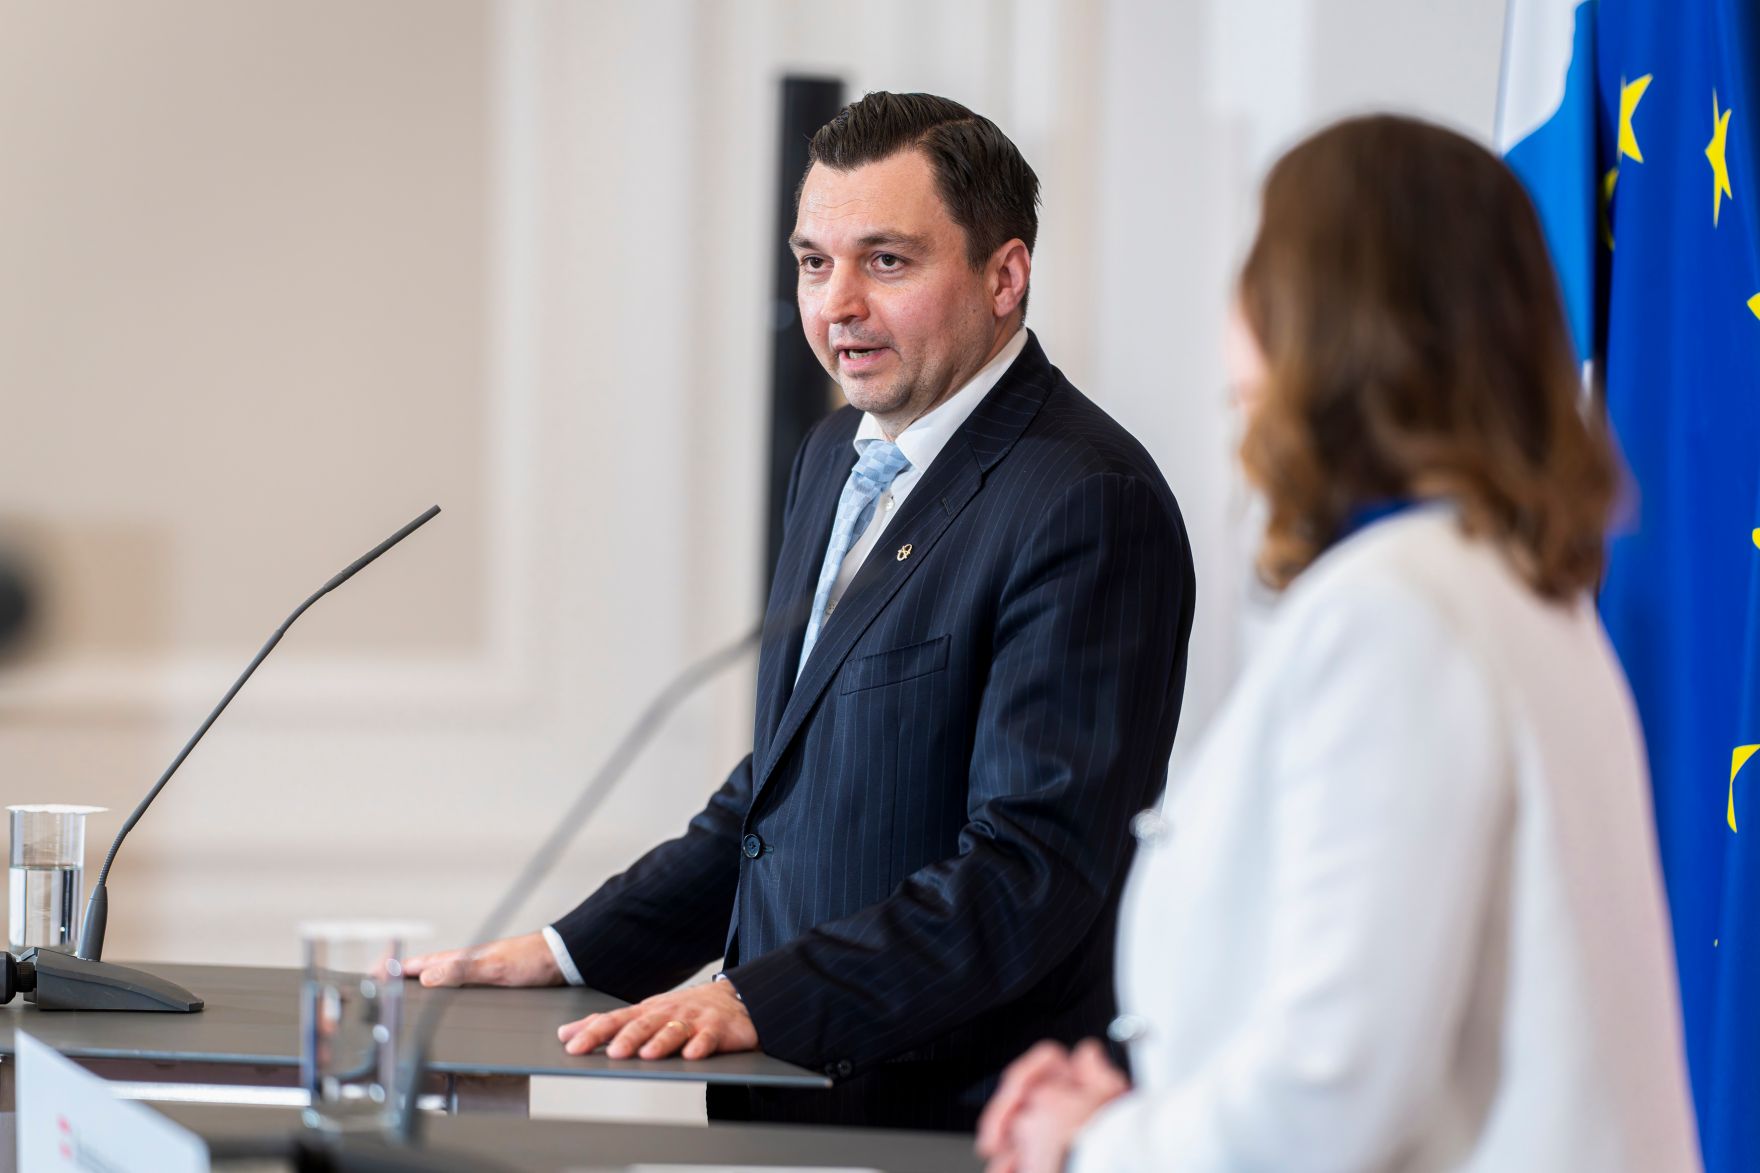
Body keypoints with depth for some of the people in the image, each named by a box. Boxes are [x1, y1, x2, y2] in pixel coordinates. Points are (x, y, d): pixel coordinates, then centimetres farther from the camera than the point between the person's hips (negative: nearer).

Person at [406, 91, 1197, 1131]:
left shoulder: (1088, 505, -12)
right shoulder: (837, 461, 17)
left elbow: (1035, 867, -18)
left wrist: (759, 1001, -23)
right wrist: (573, 952, 15)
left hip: (952, 1122, -8)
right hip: (788, 1100, 8)